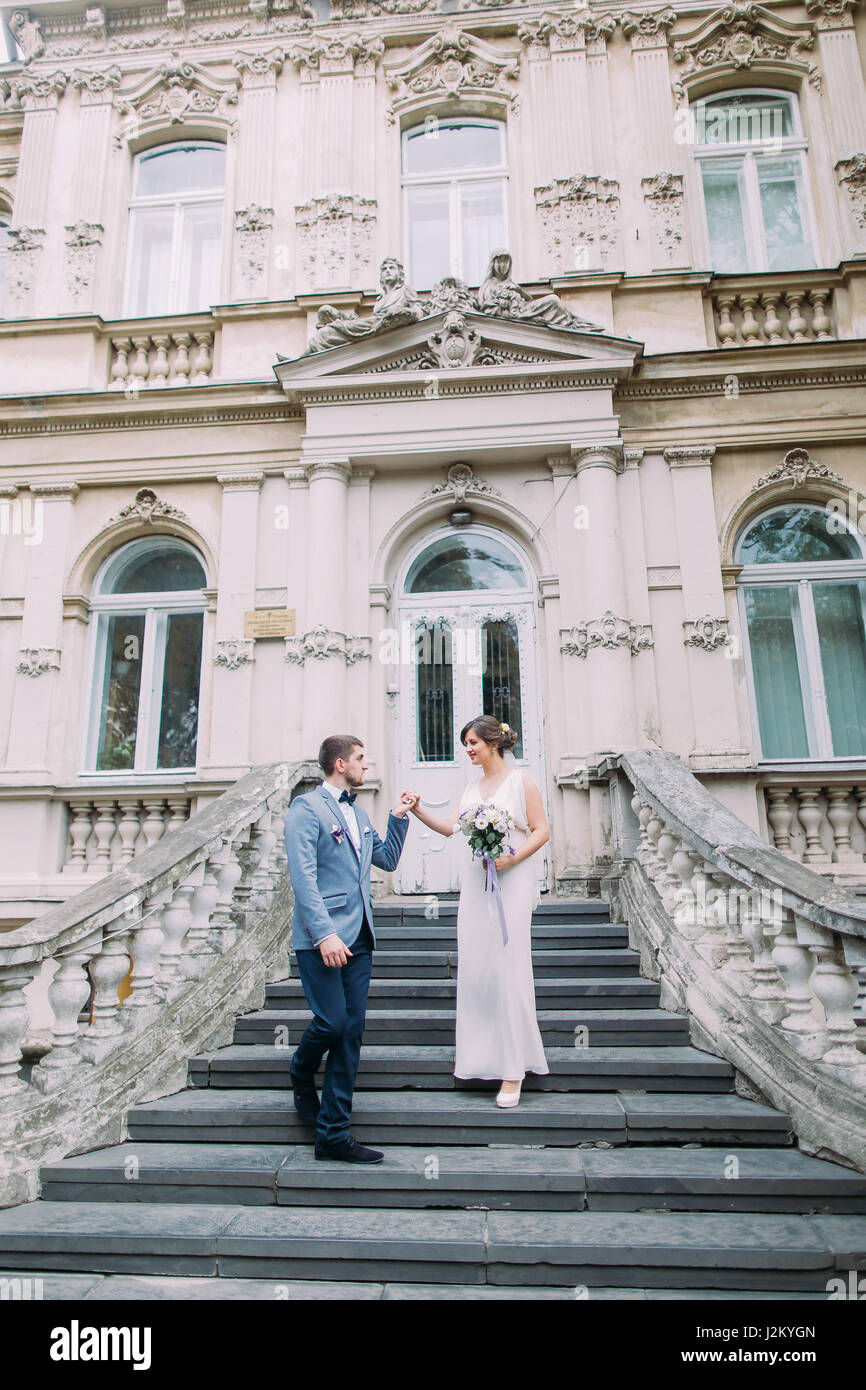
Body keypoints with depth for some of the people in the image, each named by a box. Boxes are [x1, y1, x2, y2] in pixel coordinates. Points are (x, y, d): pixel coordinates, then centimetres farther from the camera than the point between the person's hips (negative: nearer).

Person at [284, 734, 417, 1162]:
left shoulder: (358, 813, 18)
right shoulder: (307, 808, -7)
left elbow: (387, 860, 23)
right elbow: (303, 877, -15)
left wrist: (398, 817, 12)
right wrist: (324, 934, -22)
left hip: (358, 938, 7)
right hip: (322, 938, -7)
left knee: (351, 1033, 6)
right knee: (332, 1022, -10)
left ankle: (333, 1135, 15)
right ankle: (301, 1077, 24)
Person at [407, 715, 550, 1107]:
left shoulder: (520, 780, -3)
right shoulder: (471, 784, 14)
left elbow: (542, 831, -5)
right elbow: (451, 827, 9)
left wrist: (512, 858, -17)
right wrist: (419, 811, -3)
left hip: (511, 882, -6)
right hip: (475, 883, 6)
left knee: (507, 966, -5)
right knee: (474, 965, 7)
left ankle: (514, 1067, 4)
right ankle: (481, 1051, 23)